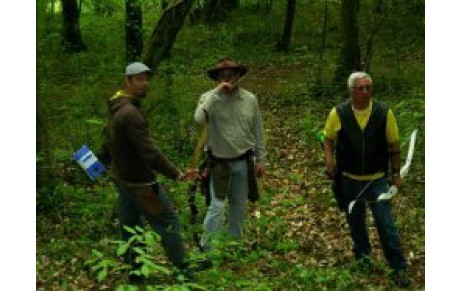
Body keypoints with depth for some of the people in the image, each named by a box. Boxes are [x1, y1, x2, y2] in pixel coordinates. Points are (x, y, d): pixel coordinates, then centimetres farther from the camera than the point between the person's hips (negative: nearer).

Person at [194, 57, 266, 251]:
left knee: (239, 205, 17)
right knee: (217, 206, -7)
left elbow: (257, 131, 5)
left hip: (243, 161, 3)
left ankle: (236, 241, 35)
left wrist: (260, 159, 7)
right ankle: (206, 247, 7)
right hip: (219, 162, -3)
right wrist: (217, 92, -32)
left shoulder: (250, 99, -3)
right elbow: (199, 119, -34)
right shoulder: (209, 98, -12)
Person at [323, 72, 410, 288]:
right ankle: (362, 256, 39)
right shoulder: (338, 113, -8)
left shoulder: (384, 113, -9)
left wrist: (396, 174, 1)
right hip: (349, 179, 2)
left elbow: (393, 145, -1)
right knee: (355, 220, 17)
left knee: (386, 223, -4)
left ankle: (398, 268, 6)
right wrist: (329, 158, -11)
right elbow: (329, 138, 7)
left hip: (377, 179, -1)